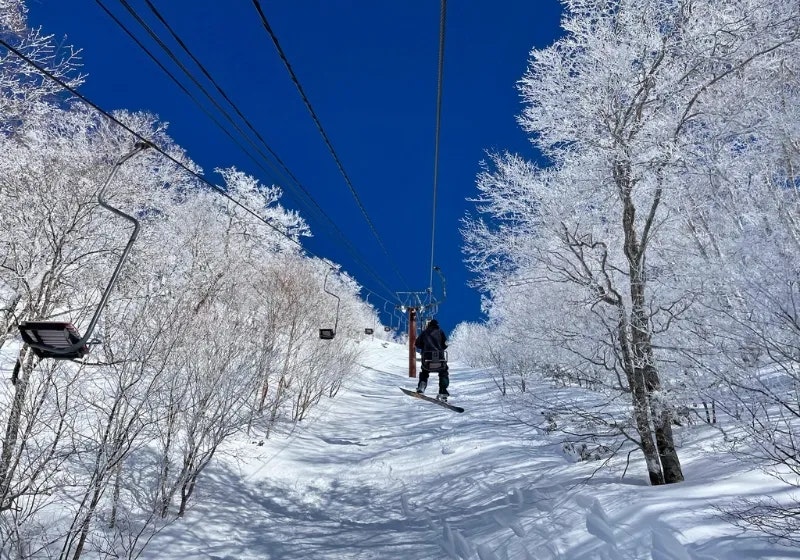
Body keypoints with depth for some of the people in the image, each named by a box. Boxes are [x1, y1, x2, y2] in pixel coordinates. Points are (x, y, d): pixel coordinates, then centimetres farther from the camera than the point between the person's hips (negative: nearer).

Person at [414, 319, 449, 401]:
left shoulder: (424, 332, 15)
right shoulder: (440, 331, 12)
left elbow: (417, 344, 12)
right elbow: (445, 344, 5)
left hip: (426, 359, 1)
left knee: (424, 372, 30)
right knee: (444, 373, 21)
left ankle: (421, 387, 6)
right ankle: (443, 392, 4)